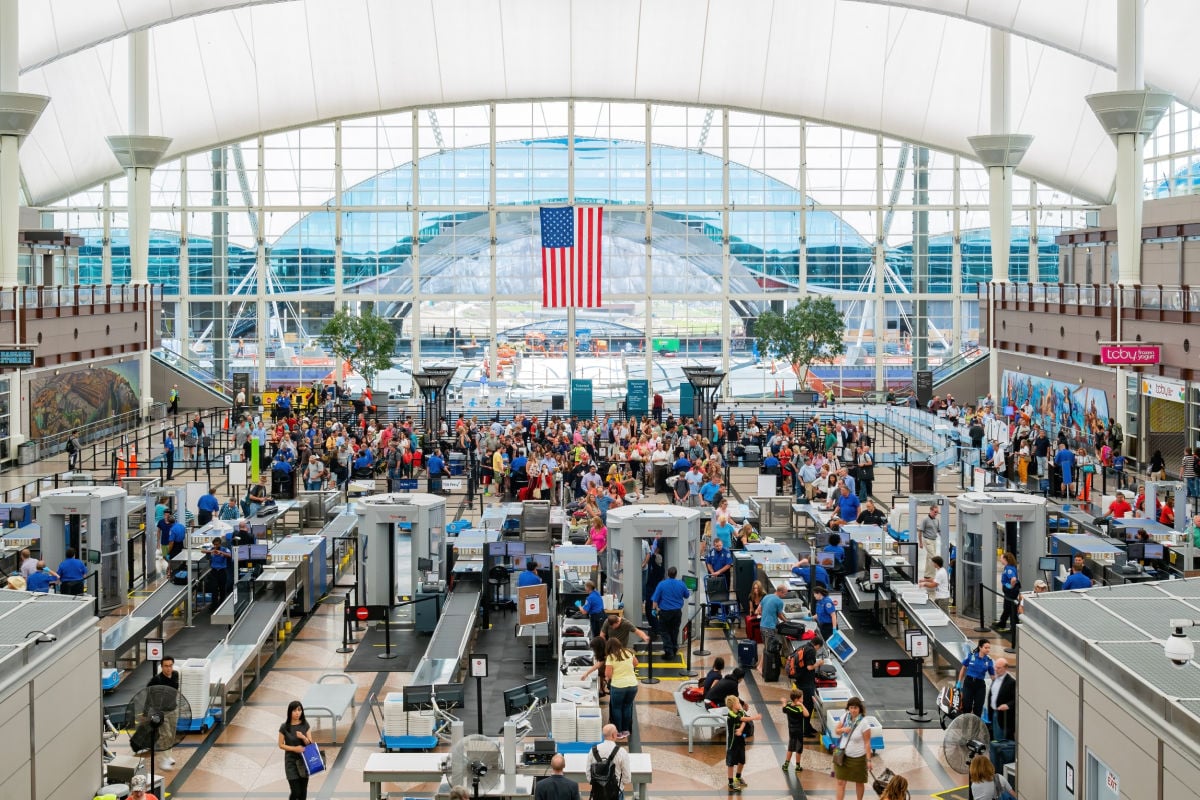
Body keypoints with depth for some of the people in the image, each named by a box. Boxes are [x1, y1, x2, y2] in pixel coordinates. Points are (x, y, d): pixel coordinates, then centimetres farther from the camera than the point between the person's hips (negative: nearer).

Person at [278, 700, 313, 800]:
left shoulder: (305, 725, -1)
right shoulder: (284, 727, -8)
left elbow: (310, 743, 1)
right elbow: (281, 745, -3)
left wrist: (303, 737, -19)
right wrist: (294, 748, -17)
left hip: (304, 760, 3)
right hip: (291, 761, -3)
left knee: (303, 791, 5)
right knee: (295, 792, -8)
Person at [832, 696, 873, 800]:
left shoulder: (863, 723, -20)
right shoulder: (845, 717, -5)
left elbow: (867, 743, -17)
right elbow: (836, 731, 7)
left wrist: (869, 760, -18)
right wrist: (842, 730, -16)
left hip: (858, 758, -4)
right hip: (843, 755, 4)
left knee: (859, 782, 15)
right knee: (841, 782, 2)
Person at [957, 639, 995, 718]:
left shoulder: (988, 660, 0)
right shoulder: (971, 655, -4)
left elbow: (993, 676, 3)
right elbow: (963, 668, 5)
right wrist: (959, 683, 5)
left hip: (980, 684, 2)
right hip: (968, 682, -1)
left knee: (978, 708, 4)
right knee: (966, 706, -4)